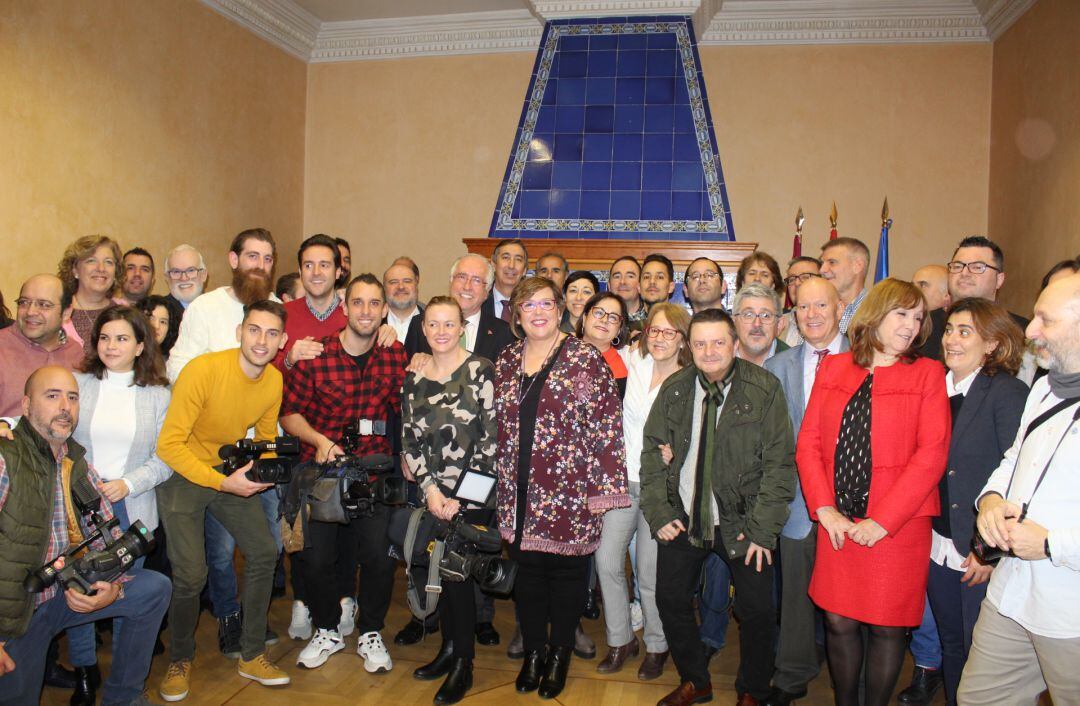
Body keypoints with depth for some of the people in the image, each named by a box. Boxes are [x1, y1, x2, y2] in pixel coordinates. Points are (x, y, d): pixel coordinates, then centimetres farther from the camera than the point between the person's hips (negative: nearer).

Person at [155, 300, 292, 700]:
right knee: (191, 573, -11)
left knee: (264, 552, -1)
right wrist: (223, 483, -31)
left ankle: (252, 656, 17)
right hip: (182, 473, -5)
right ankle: (180, 662, 18)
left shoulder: (274, 380, -7)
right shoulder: (203, 370, -26)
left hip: (231, 473, 6)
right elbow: (169, 444, -25)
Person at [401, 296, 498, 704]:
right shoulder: (414, 379, 8)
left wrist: (461, 497, -11)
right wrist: (430, 489, -5)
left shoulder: (481, 371, -6)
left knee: (456, 571, -4)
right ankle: (449, 648, 27)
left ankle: (463, 665, 13)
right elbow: (410, 441, 8)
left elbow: (491, 438, -9)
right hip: (434, 494, 4)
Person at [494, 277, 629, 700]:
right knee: (527, 570, 13)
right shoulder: (506, 362, 8)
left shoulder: (586, 359, -7)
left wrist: (604, 489, -12)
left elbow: (607, 426, -10)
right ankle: (533, 651, 32)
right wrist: (502, 482, 12)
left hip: (569, 491, -4)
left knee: (567, 571, 9)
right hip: (520, 494, 4)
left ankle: (559, 653, 29)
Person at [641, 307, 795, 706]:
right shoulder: (674, 390, 1)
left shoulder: (764, 389, -10)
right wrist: (658, 512, -2)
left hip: (741, 522, -3)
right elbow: (651, 451, 6)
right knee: (670, 600, 10)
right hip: (683, 518, 3)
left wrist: (762, 528, -13)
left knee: (757, 611, 1)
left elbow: (779, 463, -10)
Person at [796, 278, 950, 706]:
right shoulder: (832, 369, 8)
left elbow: (932, 454, -8)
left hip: (898, 525, -2)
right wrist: (825, 509, -7)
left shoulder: (927, 374, 0)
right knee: (838, 621, 9)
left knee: (887, 627, 7)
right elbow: (808, 442, 4)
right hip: (838, 524, 2)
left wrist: (882, 520, -13)